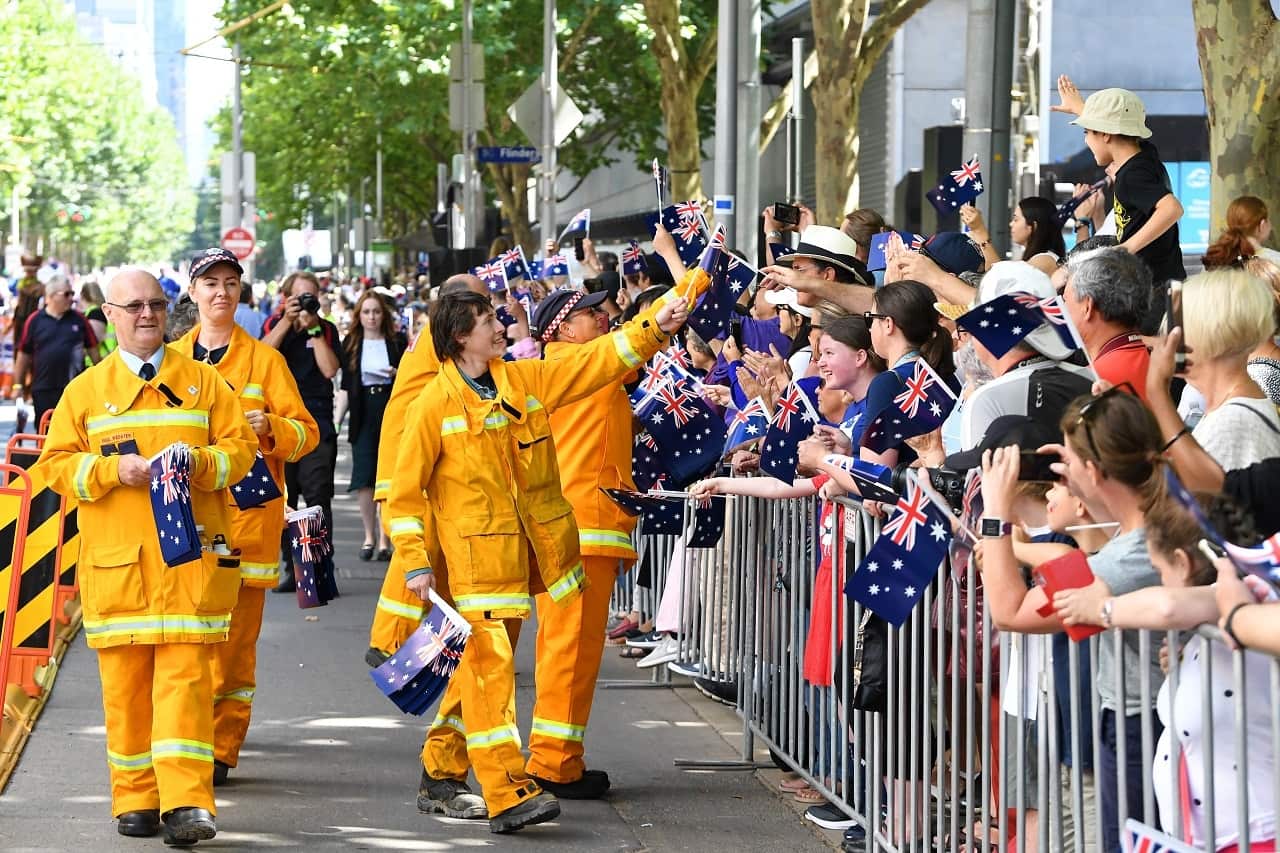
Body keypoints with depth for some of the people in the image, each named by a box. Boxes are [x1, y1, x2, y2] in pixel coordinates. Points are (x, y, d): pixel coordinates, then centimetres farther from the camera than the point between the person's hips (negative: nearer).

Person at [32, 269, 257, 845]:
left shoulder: (202, 382, 11)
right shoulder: (86, 390, 11)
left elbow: (240, 447, 6)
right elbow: (56, 465, 5)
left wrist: (199, 462, -14)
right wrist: (113, 469, -12)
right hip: (115, 559, 1)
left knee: (184, 674, -9)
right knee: (124, 679, 3)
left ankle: (187, 802, -13)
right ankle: (136, 800, 12)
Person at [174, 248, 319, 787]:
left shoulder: (264, 360, 7)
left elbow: (306, 432, 4)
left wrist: (270, 428, -16)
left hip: (245, 512, -2)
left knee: (234, 636, -5)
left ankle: (222, 748, 0)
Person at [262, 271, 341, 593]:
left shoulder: (326, 330, 6)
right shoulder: (274, 325, 8)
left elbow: (330, 369, -8)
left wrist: (314, 327, -9)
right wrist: (287, 322, -13)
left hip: (318, 424, -2)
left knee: (318, 498, -8)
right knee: (282, 498, 4)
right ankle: (291, 568, 11)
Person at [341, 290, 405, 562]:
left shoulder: (397, 343, 7)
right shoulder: (351, 344, 9)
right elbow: (346, 383, 9)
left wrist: (398, 374, -11)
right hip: (363, 413, 1)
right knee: (364, 476, -2)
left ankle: (384, 538, -1)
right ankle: (369, 535, 10)